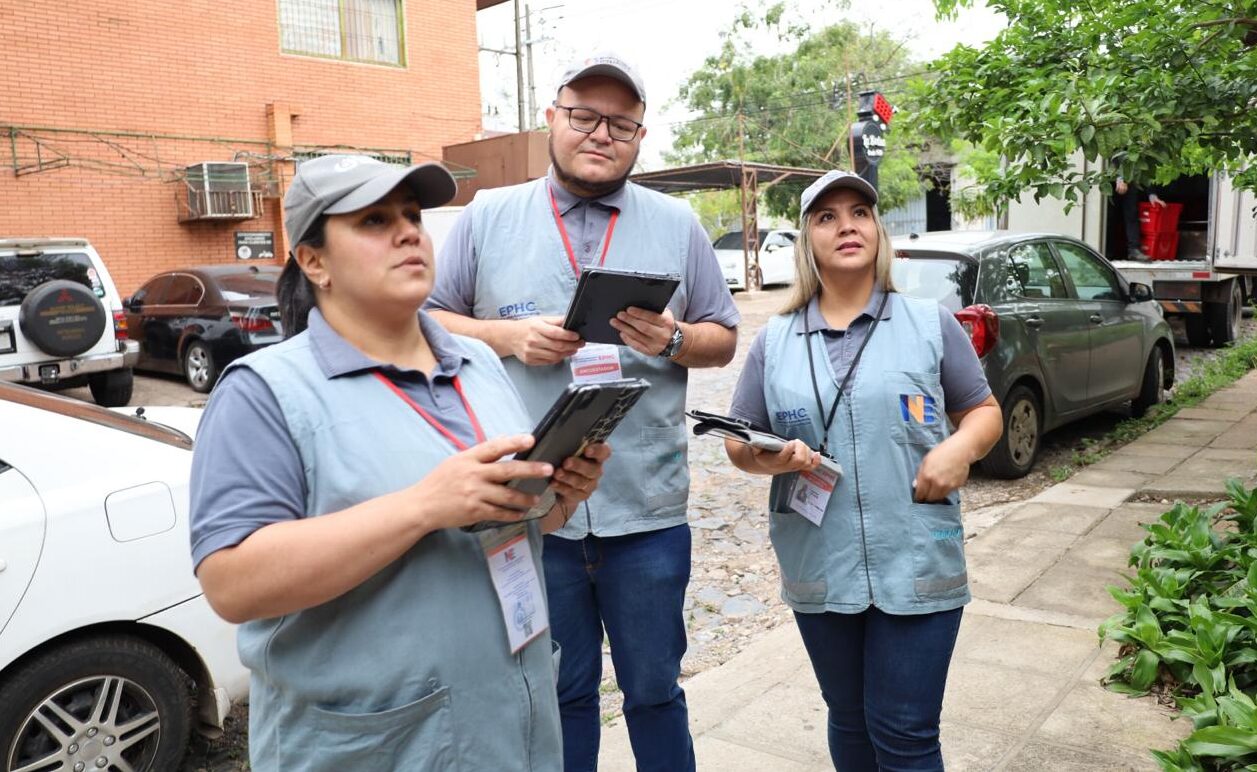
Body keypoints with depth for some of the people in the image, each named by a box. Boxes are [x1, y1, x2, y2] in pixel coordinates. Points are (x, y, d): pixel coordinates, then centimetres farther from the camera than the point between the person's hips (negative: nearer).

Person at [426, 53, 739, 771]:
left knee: (654, 689, 16)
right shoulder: (487, 217, 4)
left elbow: (723, 338, 9)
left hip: (647, 510, 1)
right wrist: (510, 336, -12)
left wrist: (673, 341, -12)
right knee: (558, 692, 17)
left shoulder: (678, 224, 6)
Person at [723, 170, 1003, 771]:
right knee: (850, 722, 17)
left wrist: (961, 447, -13)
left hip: (918, 567, -2)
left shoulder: (931, 325, 2)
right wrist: (771, 458, -15)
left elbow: (985, 411, 9)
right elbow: (739, 445, 7)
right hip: (819, 570, 2)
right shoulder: (774, 341, 5)